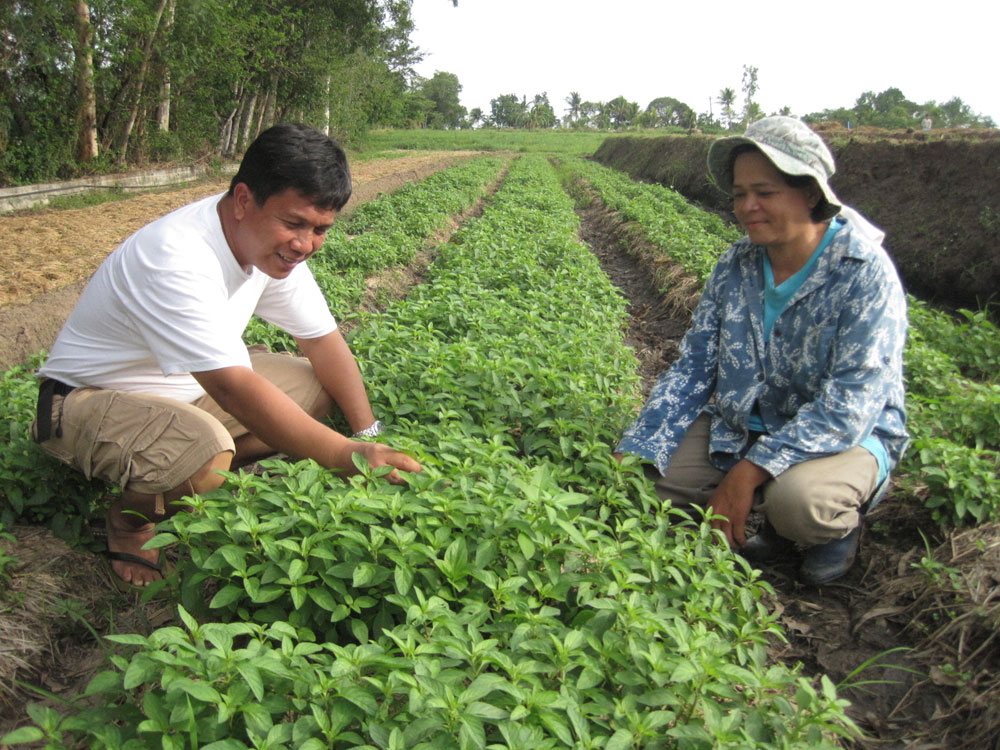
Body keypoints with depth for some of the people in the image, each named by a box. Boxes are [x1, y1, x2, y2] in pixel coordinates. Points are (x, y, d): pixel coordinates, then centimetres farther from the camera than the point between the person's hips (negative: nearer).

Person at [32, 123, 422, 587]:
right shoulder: (177, 260, -34)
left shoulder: (275, 243, -8)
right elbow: (233, 388, -40)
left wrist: (369, 436, -13)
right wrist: (348, 456, -43)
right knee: (203, 453, -37)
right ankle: (132, 517, -3)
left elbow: (322, 339, -2)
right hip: (88, 399, -8)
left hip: (186, 392, 8)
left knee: (317, 386, -6)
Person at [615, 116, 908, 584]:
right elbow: (691, 369, -2)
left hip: (845, 435, -5)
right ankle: (775, 515, 9)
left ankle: (841, 520, 2)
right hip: (745, 424, 6)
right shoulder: (734, 266, -3)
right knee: (644, 474, -13)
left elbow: (850, 404, -27)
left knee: (795, 498, -37)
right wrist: (631, 454, -14)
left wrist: (750, 470, -34)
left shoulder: (865, 273, -20)